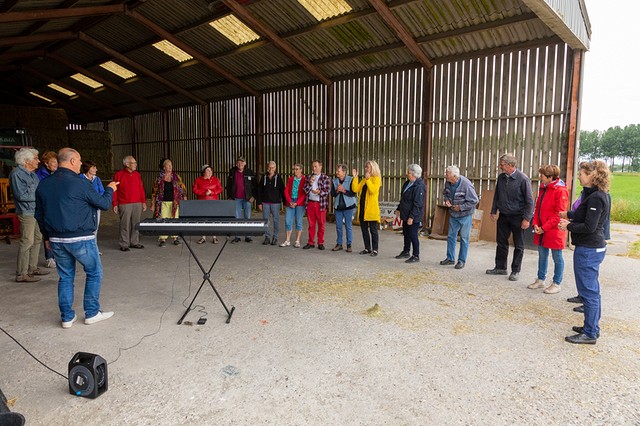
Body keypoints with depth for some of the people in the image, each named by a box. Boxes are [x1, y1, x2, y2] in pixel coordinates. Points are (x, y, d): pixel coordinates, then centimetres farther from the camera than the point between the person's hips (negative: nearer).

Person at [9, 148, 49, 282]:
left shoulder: (32, 174, 16)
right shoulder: (16, 174, -12)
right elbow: (21, 195, -20)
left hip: (37, 212, 10)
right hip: (27, 212, -10)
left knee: (38, 239, 15)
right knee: (27, 242, -8)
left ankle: (32, 268, 26)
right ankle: (22, 274, -1)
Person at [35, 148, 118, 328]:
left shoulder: (44, 185, 6)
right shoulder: (81, 183, -15)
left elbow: (39, 215, 14)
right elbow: (104, 204, -6)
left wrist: (47, 237, 24)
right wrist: (110, 189, 13)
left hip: (56, 240, 6)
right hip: (81, 239, -6)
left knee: (65, 277, 15)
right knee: (94, 273, 10)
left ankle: (67, 317, 20)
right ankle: (91, 313, 14)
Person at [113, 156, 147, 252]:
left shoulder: (137, 174, 12)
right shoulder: (118, 175, -2)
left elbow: (141, 189, 14)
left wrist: (144, 201, 9)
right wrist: (115, 204, -6)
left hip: (137, 204, 5)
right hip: (124, 205, -4)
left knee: (136, 224, 8)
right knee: (125, 225, 0)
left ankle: (134, 242, 18)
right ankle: (124, 244, 8)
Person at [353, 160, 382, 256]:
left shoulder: (376, 178, -3)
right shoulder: (363, 179, 15)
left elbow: (373, 190, -20)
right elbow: (356, 189, 3)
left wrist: (368, 179, -21)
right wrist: (355, 177, -2)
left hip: (371, 208, -7)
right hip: (362, 207, 7)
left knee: (373, 230, 0)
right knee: (364, 229, 11)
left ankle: (375, 249, 8)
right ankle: (367, 248, 21)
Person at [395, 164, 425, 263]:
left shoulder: (419, 187, -20)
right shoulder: (407, 184, 10)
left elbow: (417, 204, -23)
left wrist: (411, 217, -24)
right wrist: (399, 209, 21)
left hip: (414, 217, -9)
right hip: (406, 215, 9)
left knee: (413, 235, -2)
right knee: (406, 234, 19)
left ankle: (416, 256, 10)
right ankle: (406, 252, 33)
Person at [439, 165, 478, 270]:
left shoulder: (466, 184, -26)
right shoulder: (447, 182, -8)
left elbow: (474, 201, -21)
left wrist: (460, 207, -20)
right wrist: (446, 200, -7)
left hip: (465, 215, -6)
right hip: (453, 214, 6)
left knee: (464, 238, 3)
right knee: (451, 236, 13)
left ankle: (462, 261, 15)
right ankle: (450, 258, 26)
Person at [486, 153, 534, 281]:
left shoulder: (523, 179, -14)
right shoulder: (501, 177, 4)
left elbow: (529, 201, -13)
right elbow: (496, 196, 15)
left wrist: (527, 218, -17)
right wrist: (493, 211, 11)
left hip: (517, 217, -6)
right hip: (503, 216, 6)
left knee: (518, 246, 5)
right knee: (501, 242, 12)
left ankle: (515, 271, 15)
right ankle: (500, 267, 23)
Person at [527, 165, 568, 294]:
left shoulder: (560, 191, -15)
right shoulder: (543, 188, 10)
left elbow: (559, 214, -17)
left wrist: (544, 228, -16)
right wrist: (535, 224, 2)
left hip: (554, 230, -8)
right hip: (541, 229, 8)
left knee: (557, 258, 6)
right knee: (542, 255, 16)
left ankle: (556, 284, 17)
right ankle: (540, 280, 29)